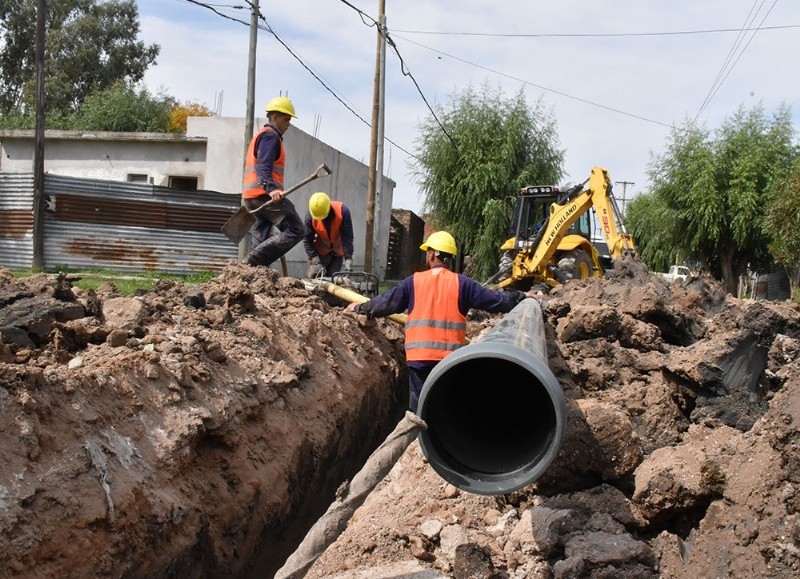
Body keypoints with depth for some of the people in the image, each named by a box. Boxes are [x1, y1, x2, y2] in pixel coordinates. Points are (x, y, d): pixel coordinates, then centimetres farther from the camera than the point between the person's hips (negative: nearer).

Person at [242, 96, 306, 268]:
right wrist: (271, 189, -34)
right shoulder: (271, 136, -4)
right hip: (264, 194, -11)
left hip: (251, 196, 11)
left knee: (262, 241, 8)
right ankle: (255, 260, -21)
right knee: (296, 230, -13)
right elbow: (263, 166, -19)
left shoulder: (259, 136, 29)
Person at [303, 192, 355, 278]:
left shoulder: (342, 211, -29)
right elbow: (307, 240, -19)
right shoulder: (310, 216, -25)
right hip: (321, 251, 0)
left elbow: (347, 238, -28)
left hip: (338, 251, 0)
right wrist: (316, 262, -26)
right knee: (312, 277, -10)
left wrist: (348, 260, -33)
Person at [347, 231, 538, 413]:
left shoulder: (414, 281, 0)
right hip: (451, 358, 0)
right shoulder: (461, 283, 0)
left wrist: (360, 308, 23)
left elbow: (386, 303, 7)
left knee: (419, 405, 7)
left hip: (419, 357, 0)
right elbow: (494, 300, 3)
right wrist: (521, 297, 18)